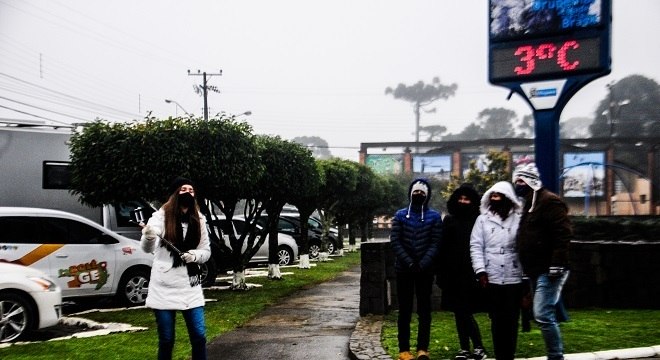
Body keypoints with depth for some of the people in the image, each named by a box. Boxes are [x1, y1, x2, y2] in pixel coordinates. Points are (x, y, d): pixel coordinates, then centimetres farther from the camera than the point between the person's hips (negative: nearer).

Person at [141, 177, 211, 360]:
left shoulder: (198, 220, 6)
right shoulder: (161, 216, -6)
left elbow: (206, 252, 11)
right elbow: (148, 248, -18)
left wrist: (195, 255, -12)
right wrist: (148, 237, -41)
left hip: (190, 286, 3)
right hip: (164, 287, -3)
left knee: (199, 336, 3)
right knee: (166, 340, 5)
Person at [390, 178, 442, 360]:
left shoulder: (434, 216, 3)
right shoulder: (400, 215, 4)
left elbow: (435, 244, -4)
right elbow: (395, 242, -4)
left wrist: (422, 264, -17)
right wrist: (410, 263, -15)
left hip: (426, 270, 0)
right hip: (404, 270, 0)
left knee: (424, 310, 4)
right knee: (405, 310, 4)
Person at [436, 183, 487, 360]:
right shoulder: (449, 220, 9)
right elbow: (442, 247, 8)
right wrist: (441, 272, 5)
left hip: (470, 273, -5)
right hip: (453, 273, 5)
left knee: (464, 311, -7)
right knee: (459, 312, 10)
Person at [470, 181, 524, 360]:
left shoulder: (519, 219, 5)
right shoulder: (483, 219, 7)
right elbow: (476, 246, 3)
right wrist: (480, 271, -7)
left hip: (514, 278, 0)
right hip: (492, 278, 0)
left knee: (511, 320, 4)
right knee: (496, 320, 4)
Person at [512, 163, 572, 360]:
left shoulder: (549, 201, -11)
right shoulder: (529, 204, 20)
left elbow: (563, 234, -20)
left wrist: (557, 264, -25)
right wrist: (528, 270, 23)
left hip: (549, 270, -10)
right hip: (536, 270, 10)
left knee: (543, 315, -14)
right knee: (546, 314, 13)